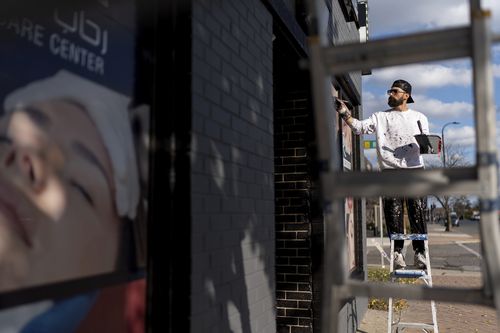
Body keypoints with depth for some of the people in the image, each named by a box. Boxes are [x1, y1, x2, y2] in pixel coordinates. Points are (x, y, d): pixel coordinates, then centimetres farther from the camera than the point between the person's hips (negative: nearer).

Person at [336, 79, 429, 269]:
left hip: (414, 170, 0)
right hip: (389, 170, 0)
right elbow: (360, 127, -2)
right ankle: (397, 252, 7)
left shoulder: (419, 117, 17)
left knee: (417, 213, -2)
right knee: (393, 214, -1)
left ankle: (420, 252, 7)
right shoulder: (380, 117, 13)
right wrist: (345, 114, -17)